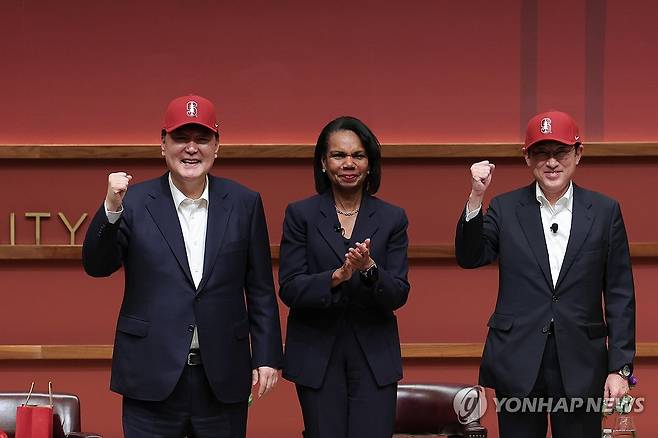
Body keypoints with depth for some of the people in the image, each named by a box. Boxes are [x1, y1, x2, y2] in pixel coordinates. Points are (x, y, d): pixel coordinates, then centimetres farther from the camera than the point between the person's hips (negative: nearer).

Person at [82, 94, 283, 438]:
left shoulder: (244, 203, 5)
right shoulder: (135, 202, 0)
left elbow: (260, 289, 7)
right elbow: (97, 266, -8)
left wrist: (267, 357, 3)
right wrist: (111, 208, -23)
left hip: (223, 380, 2)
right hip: (152, 376, -1)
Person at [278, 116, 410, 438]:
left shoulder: (392, 218, 4)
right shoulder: (300, 215, 0)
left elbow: (399, 295, -1)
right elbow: (289, 288, -7)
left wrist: (370, 269, -21)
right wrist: (337, 276, -24)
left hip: (375, 357, 1)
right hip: (317, 355, -1)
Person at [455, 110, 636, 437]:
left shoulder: (605, 211, 4)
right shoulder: (505, 208, 6)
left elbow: (619, 296, 3)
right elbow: (469, 258, -6)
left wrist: (620, 367, -2)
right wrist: (476, 197, -17)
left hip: (580, 366, 0)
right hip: (518, 362, 0)